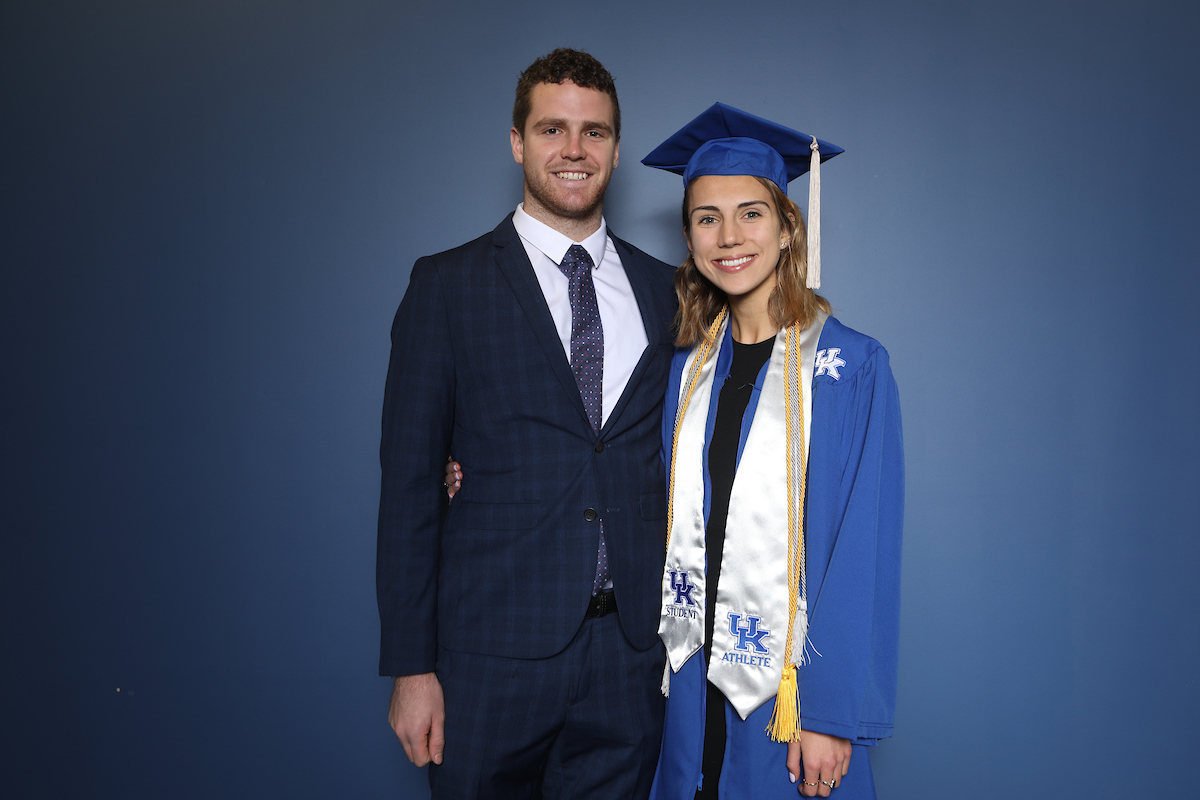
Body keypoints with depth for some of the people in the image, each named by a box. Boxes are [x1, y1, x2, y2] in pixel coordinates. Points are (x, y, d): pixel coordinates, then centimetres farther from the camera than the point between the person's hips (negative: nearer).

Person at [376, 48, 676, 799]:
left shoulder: (663, 290, 7)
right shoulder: (447, 285, -2)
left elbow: (673, 461, 12)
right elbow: (410, 481, -4)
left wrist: (680, 625, 4)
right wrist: (411, 666, -7)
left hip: (631, 651, 3)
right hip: (496, 651, -2)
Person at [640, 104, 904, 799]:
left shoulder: (852, 366, -12)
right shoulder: (690, 367, 3)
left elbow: (865, 552, -13)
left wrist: (831, 712, -16)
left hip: (794, 688, -4)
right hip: (696, 679, 4)